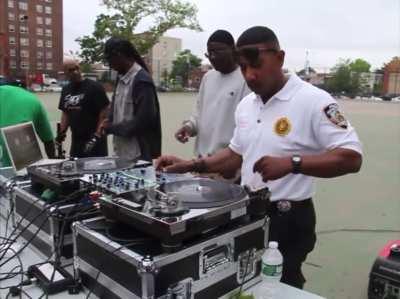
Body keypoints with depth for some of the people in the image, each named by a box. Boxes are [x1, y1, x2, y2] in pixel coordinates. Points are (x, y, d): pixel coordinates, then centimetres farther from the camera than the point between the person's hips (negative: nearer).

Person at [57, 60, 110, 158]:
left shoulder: (94, 87, -10)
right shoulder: (65, 90, 11)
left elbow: (104, 113, -12)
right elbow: (65, 113, 19)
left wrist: (97, 135, -18)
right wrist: (62, 131, 6)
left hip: (94, 140, -6)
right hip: (76, 139, 6)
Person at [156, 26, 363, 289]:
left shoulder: (313, 100, -17)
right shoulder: (245, 105, 6)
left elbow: (351, 158, -22)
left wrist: (292, 163, -34)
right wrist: (191, 166, 3)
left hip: (288, 220, -6)